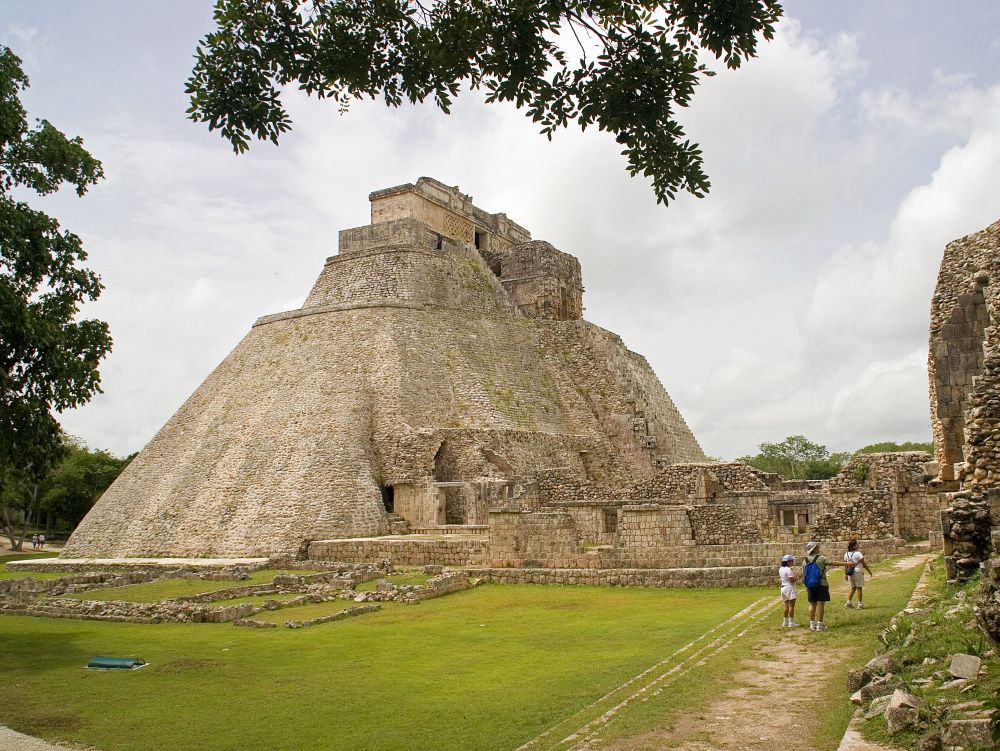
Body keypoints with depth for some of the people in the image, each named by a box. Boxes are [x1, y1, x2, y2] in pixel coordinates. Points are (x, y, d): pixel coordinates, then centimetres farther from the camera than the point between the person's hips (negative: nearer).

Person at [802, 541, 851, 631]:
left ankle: (812, 624, 16)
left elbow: (804, 574, 9)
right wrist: (846, 564, -3)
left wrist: (806, 586, 17)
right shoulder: (821, 558, -10)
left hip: (810, 585, 5)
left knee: (812, 604, 12)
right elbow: (833, 563, -11)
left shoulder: (805, 560, 5)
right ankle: (820, 624, 0)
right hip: (821, 584, -5)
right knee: (820, 604, 0)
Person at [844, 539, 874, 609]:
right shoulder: (858, 553, -14)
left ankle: (849, 602, 13)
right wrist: (869, 571, 2)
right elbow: (863, 564, -10)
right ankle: (860, 604, 7)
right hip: (858, 572, -6)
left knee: (853, 588, 17)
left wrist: (845, 574, 13)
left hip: (850, 573, 6)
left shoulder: (846, 554, 3)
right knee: (859, 588, 4)